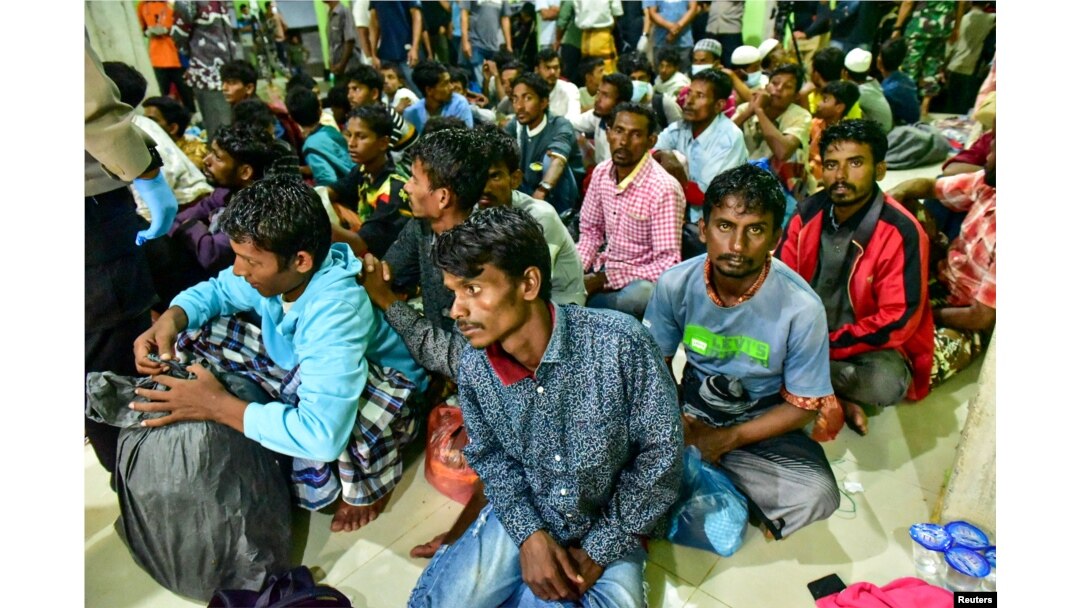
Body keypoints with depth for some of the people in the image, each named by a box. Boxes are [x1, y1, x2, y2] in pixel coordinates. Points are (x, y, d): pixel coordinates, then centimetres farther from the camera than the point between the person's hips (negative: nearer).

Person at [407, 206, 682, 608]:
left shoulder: (620, 343, -27)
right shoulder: (474, 369, -14)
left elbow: (661, 452, -16)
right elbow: (488, 454, 2)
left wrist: (598, 551, -14)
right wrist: (529, 534, -12)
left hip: (611, 529, -1)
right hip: (521, 518, 2)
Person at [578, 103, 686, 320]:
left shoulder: (664, 189, -22)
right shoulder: (601, 172, -2)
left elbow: (667, 264, -22)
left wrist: (604, 279, -24)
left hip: (642, 279, -4)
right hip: (604, 267, 5)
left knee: (637, 296, -37)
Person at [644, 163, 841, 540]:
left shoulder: (801, 308, -22)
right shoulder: (675, 285, -16)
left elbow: (804, 406, -11)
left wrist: (730, 439, -18)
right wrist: (676, 422, -16)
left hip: (762, 424, -1)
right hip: (692, 410, 1)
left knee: (818, 496, -27)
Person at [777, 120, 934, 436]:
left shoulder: (901, 232, -18)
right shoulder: (809, 212, -5)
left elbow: (897, 321, -20)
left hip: (867, 345, -4)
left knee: (887, 383, -36)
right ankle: (836, 398, -14)